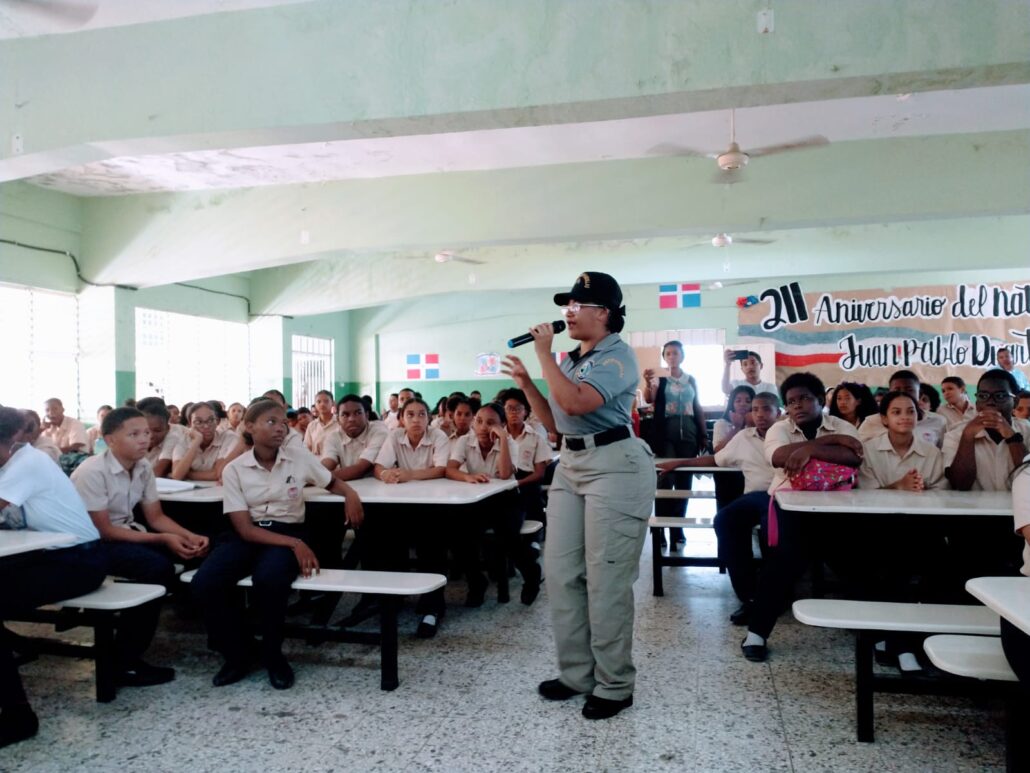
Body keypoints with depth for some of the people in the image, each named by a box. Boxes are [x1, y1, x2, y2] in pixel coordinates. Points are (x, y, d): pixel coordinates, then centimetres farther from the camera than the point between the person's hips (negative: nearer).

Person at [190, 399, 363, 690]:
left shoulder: (299, 457, -1)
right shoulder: (234, 469, -4)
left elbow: (333, 483, 17)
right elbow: (245, 528, -9)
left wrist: (351, 495, -8)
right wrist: (295, 545, -22)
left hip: (288, 532, -1)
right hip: (248, 536, 1)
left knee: (269, 579, -35)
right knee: (203, 584, -26)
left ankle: (272, 655, -7)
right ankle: (236, 656, 0)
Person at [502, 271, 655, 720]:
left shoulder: (618, 356, -10)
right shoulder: (570, 360, 15)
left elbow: (575, 403, -25)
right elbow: (554, 423, 19)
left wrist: (544, 354, -15)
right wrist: (526, 384, 8)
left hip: (613, 465, -9)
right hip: (570, 464, 9)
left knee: (606, 580, -4)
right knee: (560, 573, 8)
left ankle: (615, 684, 9)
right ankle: (576, 673, 20)